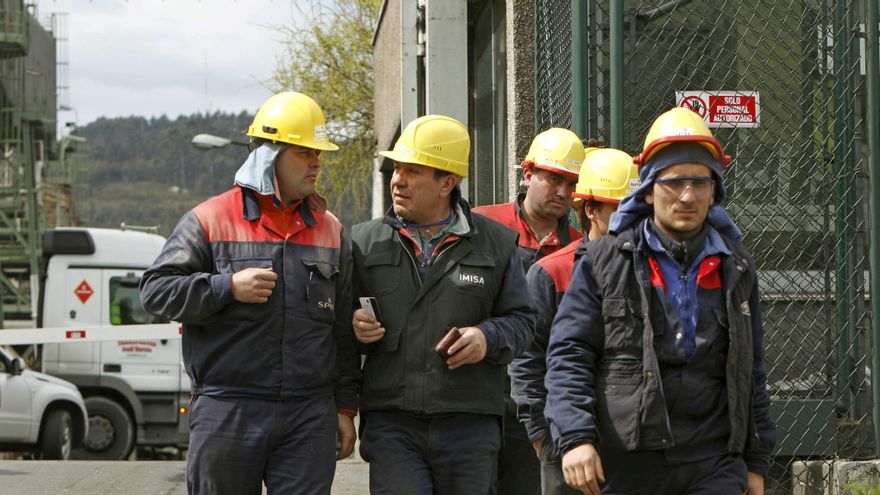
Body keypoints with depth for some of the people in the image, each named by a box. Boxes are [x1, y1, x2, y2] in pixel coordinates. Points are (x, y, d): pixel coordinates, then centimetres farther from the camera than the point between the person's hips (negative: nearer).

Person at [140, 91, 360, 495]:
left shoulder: (329, 230, 14)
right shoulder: (210, 220, 2)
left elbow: (344, 329, 17)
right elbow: (155, 290, -3)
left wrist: (345, 406, 13)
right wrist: (227, 288, -15)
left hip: (310, 416, 3)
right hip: (226, 412, -3)